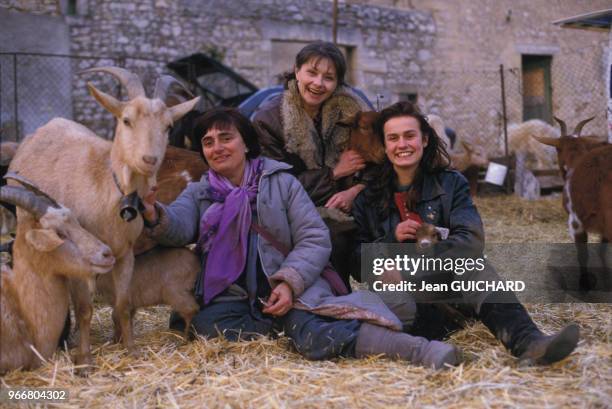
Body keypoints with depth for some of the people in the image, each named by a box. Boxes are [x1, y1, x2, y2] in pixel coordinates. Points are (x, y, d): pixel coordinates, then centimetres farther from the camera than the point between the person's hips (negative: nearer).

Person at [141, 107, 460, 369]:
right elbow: (179, 225, -11)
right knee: (208, 326, -32)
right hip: (230, 296, 3)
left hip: (287, 288, -3)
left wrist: (289, 283, -18)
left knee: (314, 337, -33)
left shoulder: (281, 182, 6)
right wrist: (154, 215, -35)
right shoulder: (197, 194, 12)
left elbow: (315, 239, -2)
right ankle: (287, 325, -15)